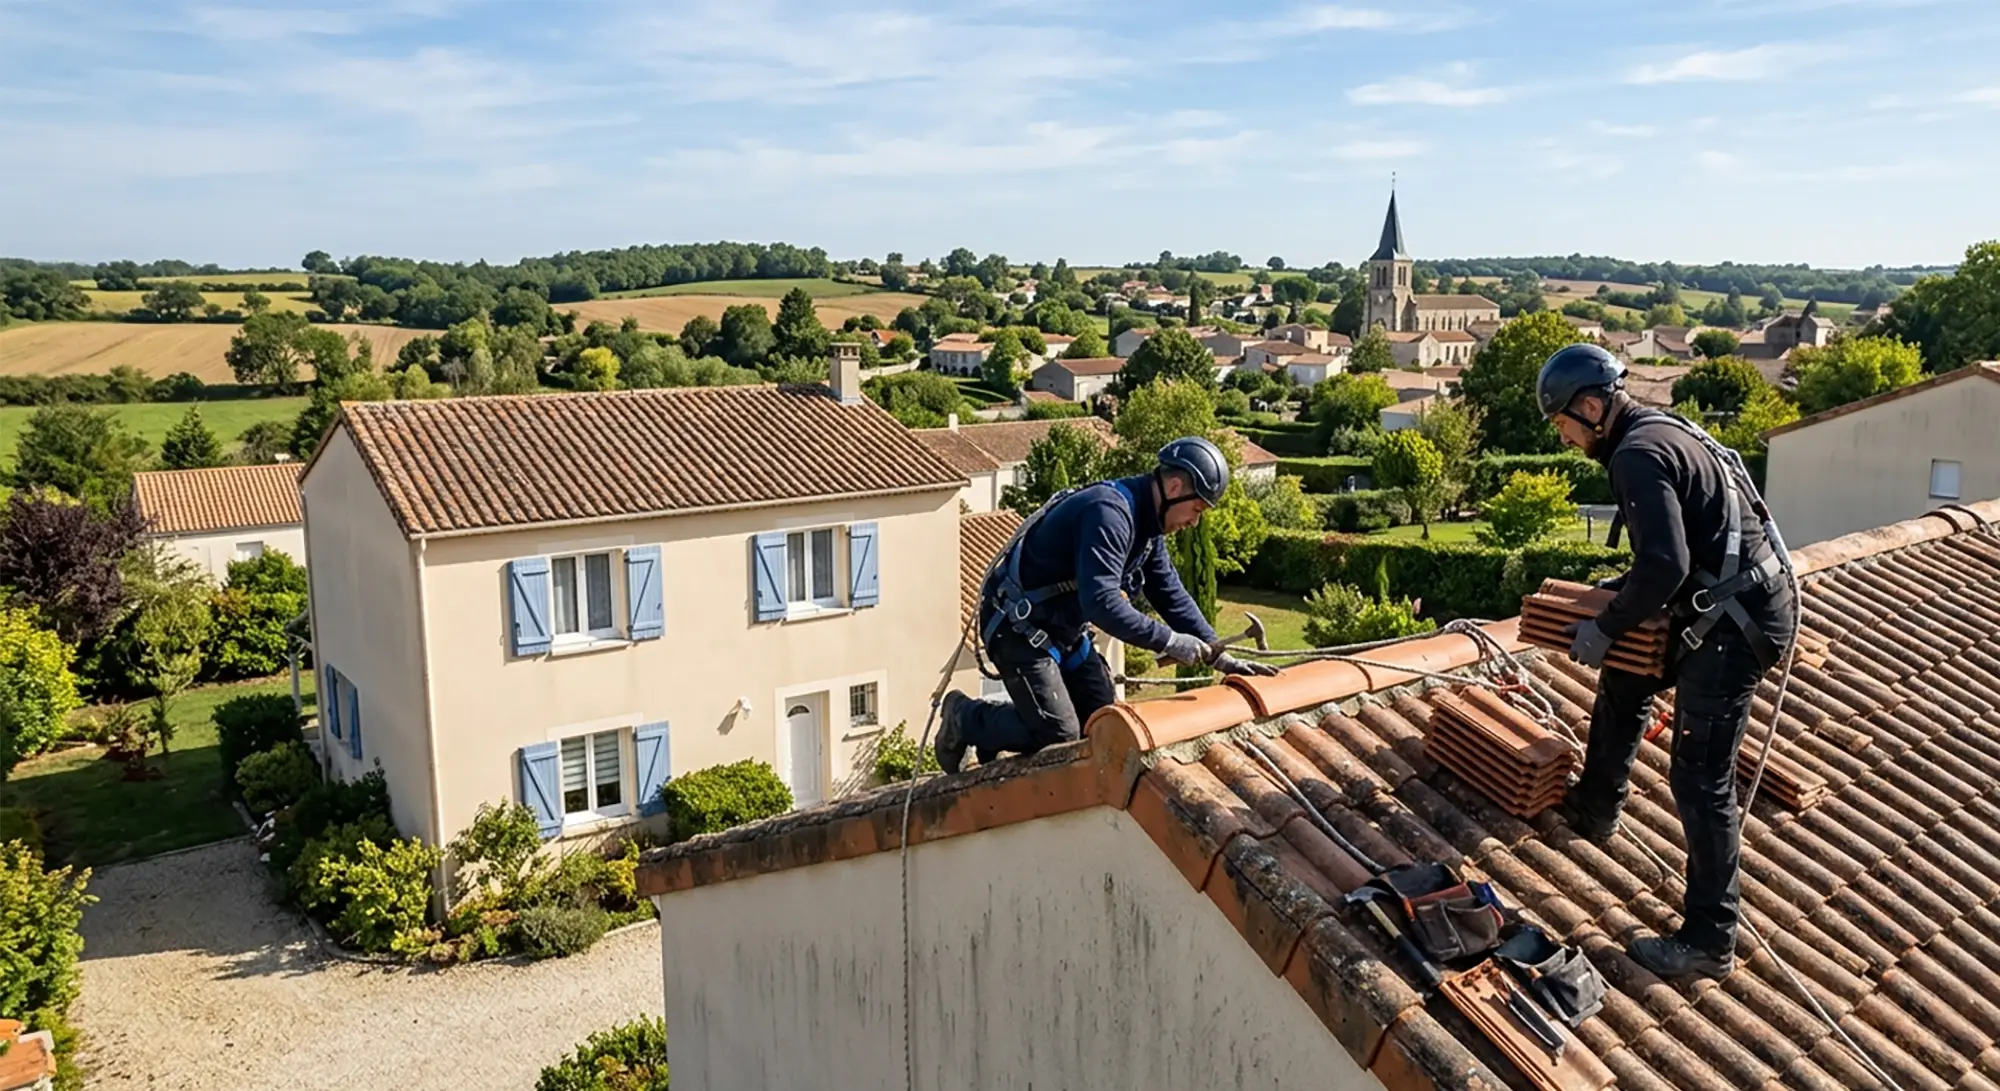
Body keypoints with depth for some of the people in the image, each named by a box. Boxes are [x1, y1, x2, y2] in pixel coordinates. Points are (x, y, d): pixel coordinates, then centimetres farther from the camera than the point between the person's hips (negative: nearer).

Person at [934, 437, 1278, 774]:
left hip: (1064, 630, 10)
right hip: (1019, 628, -10)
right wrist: (1168, 641, -29)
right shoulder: (1109, 512, -27)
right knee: (1060, 736, -14)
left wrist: (1219, 656, 4)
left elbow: (1171, 595, 10)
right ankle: (965, 718, 7)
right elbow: (1101, 602, -35)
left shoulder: (1146, 522, 5)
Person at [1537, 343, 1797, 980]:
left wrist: (1605, 629, -14)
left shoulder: (1638, 455, -18)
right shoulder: (1664, 432, 14)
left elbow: (1665, 565, -26)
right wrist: (1622, 586, 21)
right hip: (1732, 609, 11)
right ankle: (1595, 810, 43)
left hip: (1736, 624, -11)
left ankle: (1709, 943, 3)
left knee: (1701, 779, -5)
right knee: (1622, 684, 27)